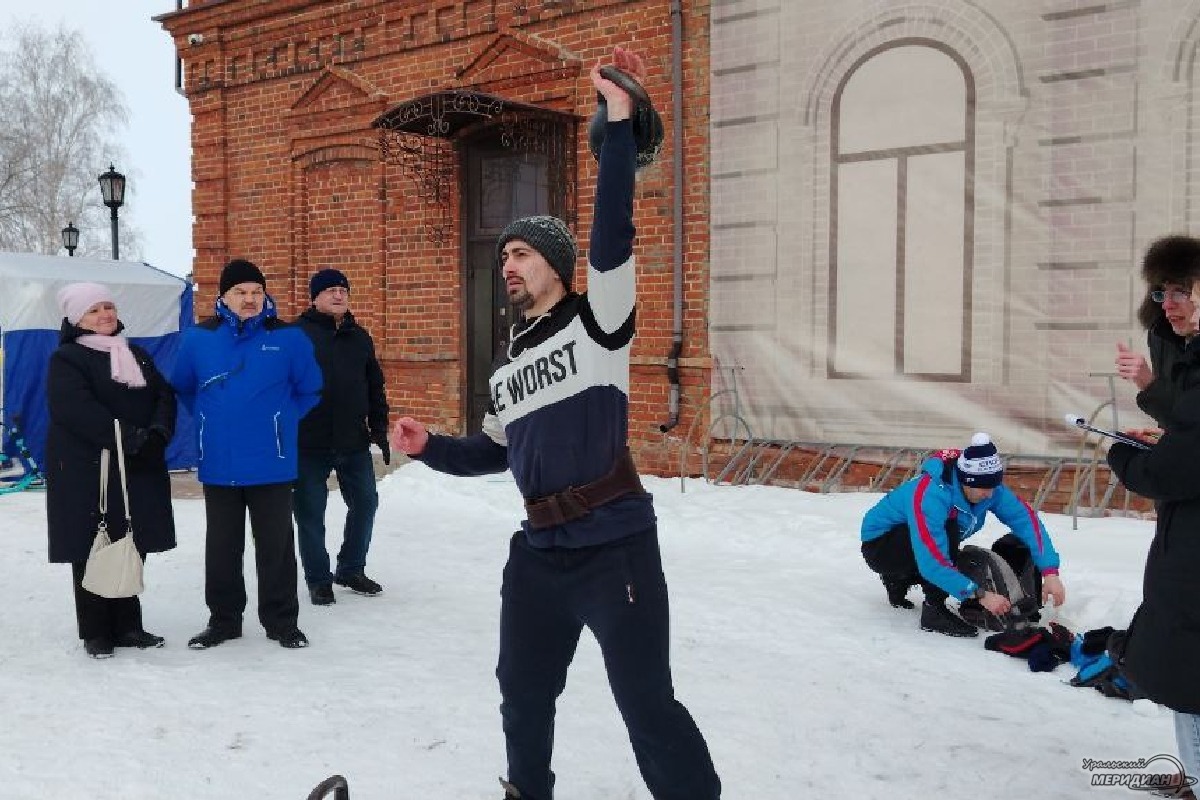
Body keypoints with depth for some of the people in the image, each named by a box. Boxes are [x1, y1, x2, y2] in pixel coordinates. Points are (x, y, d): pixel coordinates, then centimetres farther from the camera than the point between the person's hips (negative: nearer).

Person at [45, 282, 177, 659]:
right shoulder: (66, 359, -2)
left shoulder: (138, 356, 17)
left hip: (139, 470, 5)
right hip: (86, 472, -5)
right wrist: (129, 437, -24)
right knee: (92, 552, 0)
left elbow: (164, 395, 7)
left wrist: (157, 433, -13)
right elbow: (76, 409, -17)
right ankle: (95, 632, 10)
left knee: (132, 548, 8)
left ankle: (128, 626, 19)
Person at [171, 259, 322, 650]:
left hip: (272, 466, -2)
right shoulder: (199, 338, 0)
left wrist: (281, 421, 2)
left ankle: (282, 621, 19)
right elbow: (183, 388, 16)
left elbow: (309, 390, 6)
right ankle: (223, 620, 27)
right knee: (221, 547, 13)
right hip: (218, 466, 2)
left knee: (275, 546, 7)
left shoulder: (288, 337, -4)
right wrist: (213, 422, 10)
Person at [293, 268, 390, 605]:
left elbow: (375, 387, 15)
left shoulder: (359, 337, 11)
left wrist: (380, 430, 12)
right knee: (310, 513, 4)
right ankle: (318, 579, 19)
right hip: (310, 444, -5)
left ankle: (351, 569, 28)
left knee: (365, 503, 10)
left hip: (354, 442, 5)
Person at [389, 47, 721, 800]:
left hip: (614, 546, -8)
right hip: (540, 550, 8)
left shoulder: (598, 321, -4)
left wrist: (620, 123, -25)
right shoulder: (511, 364, 17)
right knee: (523, 692, 22)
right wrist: (431, 447, 8)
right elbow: (495, 451, 24)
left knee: (647, 704, -3)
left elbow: (613, 236, -19)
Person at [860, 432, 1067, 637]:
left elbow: (1027, 519, -20)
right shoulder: (930, 495, -37)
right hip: (880, 544, -8)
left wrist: (1050, 571, -30)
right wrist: (980, 594, -40)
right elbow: (931, 562, -41)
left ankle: (899, 580, 15)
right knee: (947, 528, -32)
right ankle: (934, 610, -21)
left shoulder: (989, 487, -17)